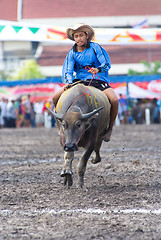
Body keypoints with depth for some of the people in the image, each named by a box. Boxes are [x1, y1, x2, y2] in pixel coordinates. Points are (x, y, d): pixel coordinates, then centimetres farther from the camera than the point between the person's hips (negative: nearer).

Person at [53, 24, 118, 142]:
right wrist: (69, 82, -21)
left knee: (114, 100, -30)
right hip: (79, 81, 3)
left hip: (98, 81, -3)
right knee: (56, 97, -14)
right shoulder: (72, 53, 8)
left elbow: (107, 64, -10)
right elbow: (67, 71, 1)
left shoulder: (95, 47, -3)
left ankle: (109, 128, -10)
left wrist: (98, 69, -32)